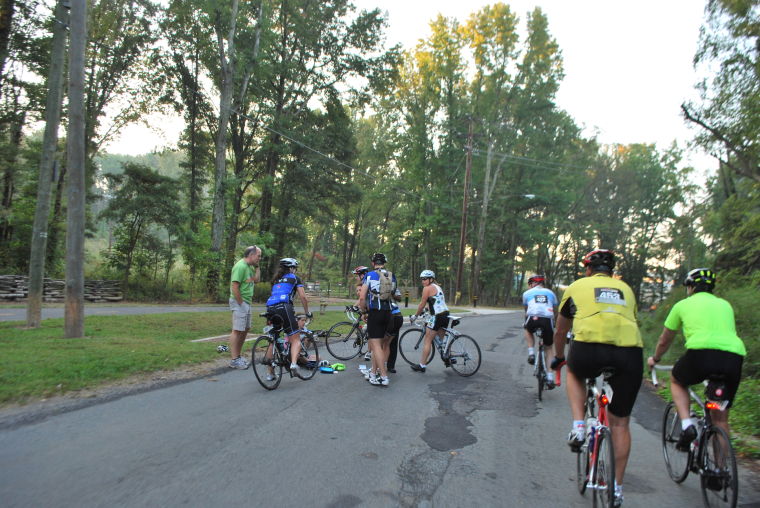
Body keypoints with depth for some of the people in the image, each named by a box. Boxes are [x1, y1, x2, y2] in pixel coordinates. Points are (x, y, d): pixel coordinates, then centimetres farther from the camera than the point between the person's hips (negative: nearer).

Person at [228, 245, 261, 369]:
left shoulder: (249, 266, 12)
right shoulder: (240, 266, -18)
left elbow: (256, 279, 13)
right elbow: (235, 287, -22)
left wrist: (257, 266, 6)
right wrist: (241, 303, -17)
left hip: (247, 302, 10)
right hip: (239, 302, -10)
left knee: (245, 329, 15)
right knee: (237, 330, -6)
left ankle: (238, 356, 25)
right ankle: (234, 360, -1)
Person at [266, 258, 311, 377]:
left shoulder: (276, 279, 31)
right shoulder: (295, 278, 17)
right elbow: (303, 297, 11)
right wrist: (307, 312, 23)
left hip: (270, 308, 5)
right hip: (283, 307, -5)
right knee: (295, 339, -1)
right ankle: (293, 363, -26)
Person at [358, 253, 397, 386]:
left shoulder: (369, 275, -6)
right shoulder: (392, 277, 8)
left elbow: (362, 297, -10)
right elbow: (393, 296, 10)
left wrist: (363, 310, 5)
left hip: (374, 312, -6)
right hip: (387, 313, 6)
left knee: (376, 345, -4)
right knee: (378, 343, 16)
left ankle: (384, 377, -7)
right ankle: (373, 373, 24)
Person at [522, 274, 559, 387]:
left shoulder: (527, 293, 22)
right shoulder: (550, 293, 25)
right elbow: (555, 312, 30)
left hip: (533, 319, -1)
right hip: (548, 320, 1)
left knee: (528, 330, 36)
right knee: (548, 349, 20)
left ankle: (531, 353, 18)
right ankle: (550, 377, 11)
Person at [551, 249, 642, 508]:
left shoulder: (577, 286, 22)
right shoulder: (626, 289, 29)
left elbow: (560, 332, 32)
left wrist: (558, 357, 50)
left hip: (589, 348, -2)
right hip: (630, 353, 3)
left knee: (574, 372, 34)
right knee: (620, 422, 18)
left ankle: (578, 427, 17)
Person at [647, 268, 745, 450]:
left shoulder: (683, 304, 18)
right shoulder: (725, 304, 27)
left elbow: (664, 341, 27)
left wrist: (654, 359, 45)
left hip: (702, 352, -4)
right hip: (735, 357, 4)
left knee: (676, 381, 28)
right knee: (720, 418, 18)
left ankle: (687, 424, 7)